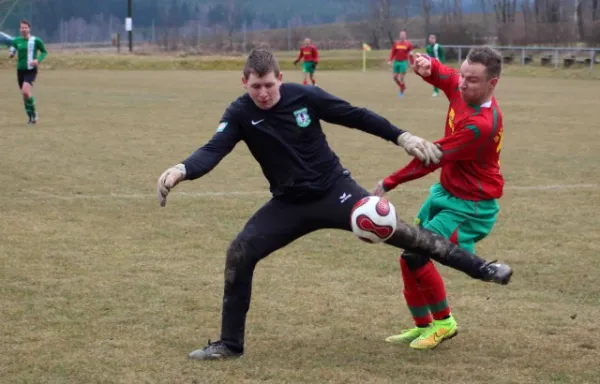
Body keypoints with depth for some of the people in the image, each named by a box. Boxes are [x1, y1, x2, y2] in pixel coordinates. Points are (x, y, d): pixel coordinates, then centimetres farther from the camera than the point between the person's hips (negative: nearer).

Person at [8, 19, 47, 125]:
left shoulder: (36, 40, -5)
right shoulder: (16, 41, 5)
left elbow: (44, 52, 6)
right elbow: (12, 53, 15)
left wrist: (38, 60, -11)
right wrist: (11, 54, -10)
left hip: (31, 70, -5)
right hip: (20, 70, 5)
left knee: (26, 91, -23)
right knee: (25, 95, 8)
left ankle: (33, 113, -6)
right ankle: (31, 117, 24)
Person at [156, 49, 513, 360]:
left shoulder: (304, 96, -12)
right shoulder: (240, 114, -12)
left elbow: (356, 116, -3)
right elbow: (214, 150, -26)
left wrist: (402, 136, -7)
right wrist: (182, 170, -46)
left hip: (334, 189, -2)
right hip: (289, 203, 2)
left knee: (392, 228, -14)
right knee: (240, 252, -12)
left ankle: (480, 267, -6)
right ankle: (230, 343, 1)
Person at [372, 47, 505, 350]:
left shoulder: (482, 125, -31)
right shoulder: (461, 90, -8)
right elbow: (442, 75, 12)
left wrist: (389, 183, -20)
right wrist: (427, 66, -14)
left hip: (469, 208, -9)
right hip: (445, 193, 9)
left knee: (415, 257, -16)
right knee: (411, 257, 11)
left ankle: (443, 322, 5)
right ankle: (422, 326, 27)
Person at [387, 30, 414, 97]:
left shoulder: (408, 44, 0)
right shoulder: (396, 43, 7)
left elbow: (410, 54, 3)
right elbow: (393, 53, 8)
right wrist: (390, 60, -5)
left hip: (404, 62, -4)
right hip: (396, 61, 4)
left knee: (401, 78, -9)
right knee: (394, 77, 4)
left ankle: (402, 91, 9)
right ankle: (403, 87, 28)